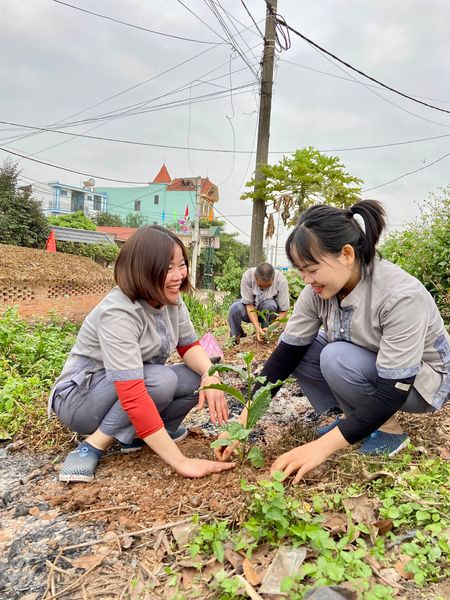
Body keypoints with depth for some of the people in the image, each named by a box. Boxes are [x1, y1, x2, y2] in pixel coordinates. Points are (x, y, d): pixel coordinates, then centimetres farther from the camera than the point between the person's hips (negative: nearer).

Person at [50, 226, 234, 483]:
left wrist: (210, 375, -26)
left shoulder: (171, 299, -10)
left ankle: (136, 433, 0)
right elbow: (132, 395, -38)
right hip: (80, 398, -7)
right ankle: (93, 445, -15)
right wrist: (181, 462, -39)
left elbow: (190, 346, -3)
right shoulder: (118, 313, -33)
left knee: (200, 378, -15)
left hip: (137, 384, 7)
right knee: (162, 379, -33)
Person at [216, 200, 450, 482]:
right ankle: (355, 417, 2)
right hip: (370, 367, 6)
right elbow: (286, 352, -14)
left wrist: (323, 446, -35)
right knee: (301, 349, -15)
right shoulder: (319, 290, -17)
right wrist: (245, 417, -20)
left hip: (424, 379, -5)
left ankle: (389, 429, -5)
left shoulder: (401, 296, -34)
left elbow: (392, 392, -33)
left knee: (338, 359, -31)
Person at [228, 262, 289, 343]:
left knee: (269, 304, -34)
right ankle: (236, 336, -8)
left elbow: (284, 311, -21)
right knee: (235, 308, -31)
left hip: (270, 310, 0)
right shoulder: (247, 276, -26)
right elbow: (249, 304, -23)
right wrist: (257, 327, -34)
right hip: (250, 310, 0)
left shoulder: (281, 281, -26)